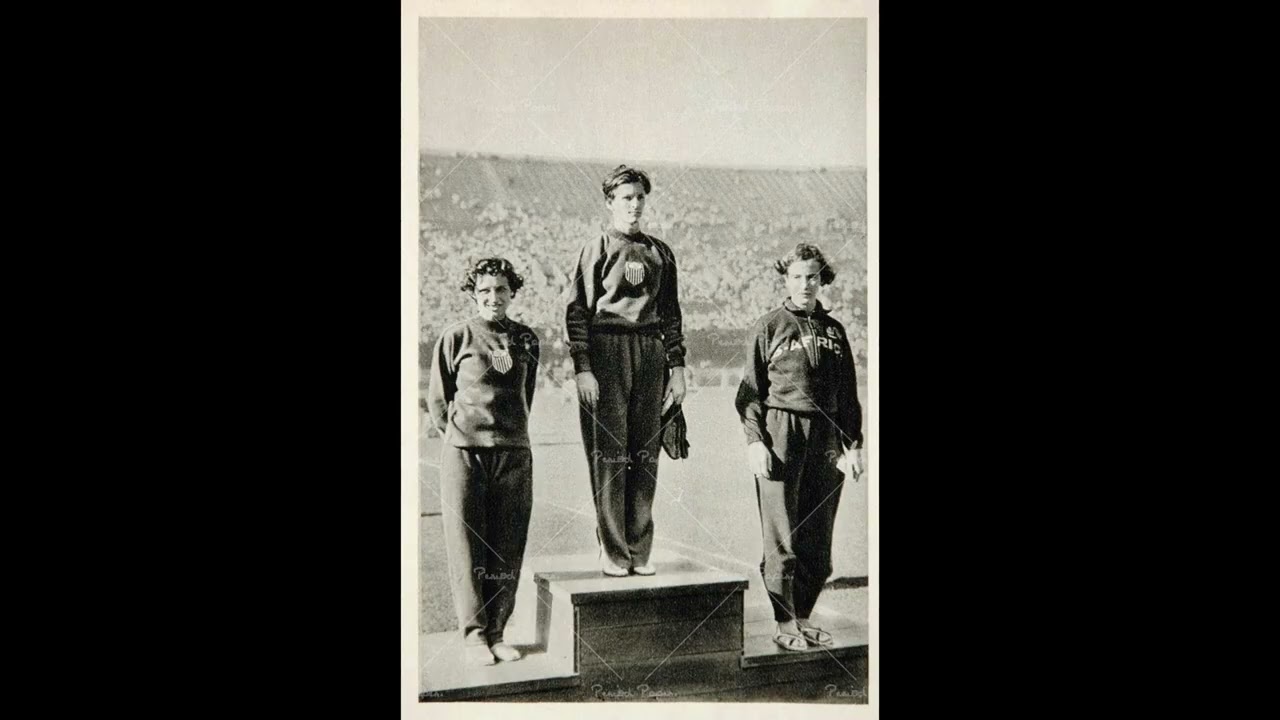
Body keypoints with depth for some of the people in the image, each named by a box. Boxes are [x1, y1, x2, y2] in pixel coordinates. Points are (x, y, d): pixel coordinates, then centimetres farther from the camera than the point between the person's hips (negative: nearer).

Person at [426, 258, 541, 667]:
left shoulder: (526, 340, 8)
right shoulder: (455, 338, -2)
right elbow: (437, 399, 5)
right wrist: (458, 437, 4)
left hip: (515, 455, 3)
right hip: (464, 454, -3)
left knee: (508, 550, 5)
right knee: (467, 546, 1)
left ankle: (496, 633, 16)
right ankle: (474, 636, 10)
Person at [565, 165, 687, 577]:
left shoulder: (659, 253, 16)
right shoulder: (596, 250, 3)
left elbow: (671, 312, 18)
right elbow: (577, 311, -2)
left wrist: (677, 366, 11)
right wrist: (582, 368, -11)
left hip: (651, 351, 4)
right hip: (608, 350, -4)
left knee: (646, 455, 5)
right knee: (609, 455, -4)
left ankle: (640, 553, 12)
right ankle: (613, 554, 2)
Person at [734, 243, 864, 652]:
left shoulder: (833, 331, 13)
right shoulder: (768, 328, 3)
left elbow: (848, 396, 15)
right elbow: (751, 390, 1)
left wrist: (852, 445, 8)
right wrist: (754, 441, -8)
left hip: (825, 436, 4)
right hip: (780, 433, -4)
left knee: (818, 537, 6)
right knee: (782, 536, -2)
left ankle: (803, 618, 19)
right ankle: (785, 625, 8)